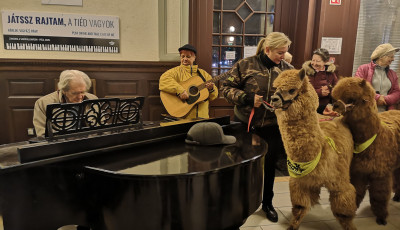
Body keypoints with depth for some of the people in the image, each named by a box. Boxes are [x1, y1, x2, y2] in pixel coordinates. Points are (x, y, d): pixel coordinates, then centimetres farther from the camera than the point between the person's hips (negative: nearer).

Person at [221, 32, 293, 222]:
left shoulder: (287, 69, -1)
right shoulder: (246, 65, -9)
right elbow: (226, 88, -8)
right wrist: (247, 98, -20)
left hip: (273, 127, 2)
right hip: (245, 124, -1)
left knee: (269, 165, 15)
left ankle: (267, 203, 38)